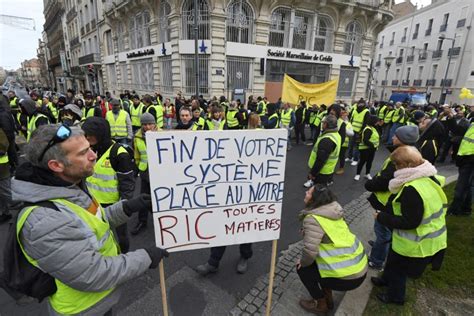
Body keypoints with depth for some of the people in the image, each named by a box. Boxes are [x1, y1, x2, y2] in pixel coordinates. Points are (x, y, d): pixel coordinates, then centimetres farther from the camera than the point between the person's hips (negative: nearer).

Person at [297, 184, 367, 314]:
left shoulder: (313, 219, -22)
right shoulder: (333, 211, 5)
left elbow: (310, 251, -30)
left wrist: (303, 262, -9)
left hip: (347, 276, -8)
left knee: (303, 269, 6)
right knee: (316, 261, 24)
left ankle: (321, 304, 23)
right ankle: (328, 298, 34)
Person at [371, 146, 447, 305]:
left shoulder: (412, 189, -35)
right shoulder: (430, 177, -5)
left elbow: (409, 222, -29)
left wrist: (382, 217, -19)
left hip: (417, 242, -8)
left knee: (398, 267, 18)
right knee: (394, 259, 30)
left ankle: (395, 296, 43)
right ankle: (387, 279, 54)